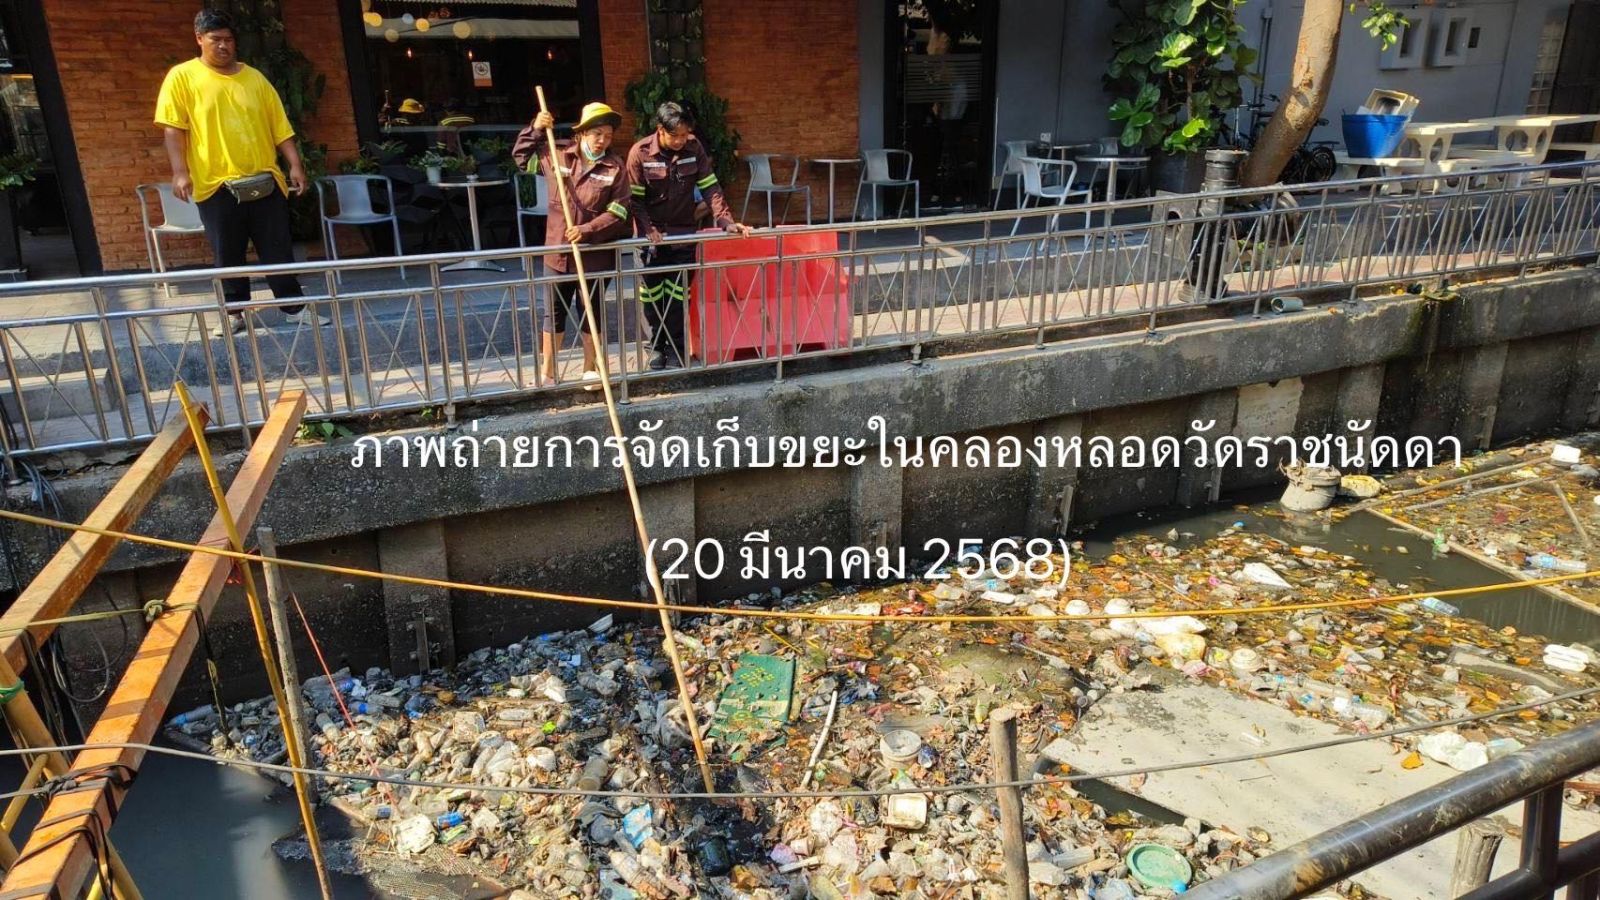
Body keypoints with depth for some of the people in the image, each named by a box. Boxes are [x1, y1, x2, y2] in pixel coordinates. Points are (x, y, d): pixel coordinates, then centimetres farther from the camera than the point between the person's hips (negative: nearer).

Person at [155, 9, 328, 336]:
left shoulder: (255, 78, 10)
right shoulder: (182, 77, 2)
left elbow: (279, 126, 9)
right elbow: (174, 129, -3)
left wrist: (295, 165, -1)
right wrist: (180, 172, -13)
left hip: (264, 180, 2)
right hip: (216, 184, -2)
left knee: (279, 249, 4)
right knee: (227, 255, 5)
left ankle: (293, 305, 12)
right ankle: (233, 312, 15)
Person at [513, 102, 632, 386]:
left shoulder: (615, 168, -6)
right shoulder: (558, 155, 2)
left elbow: (618, 213, -11)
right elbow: (521, 156, 16)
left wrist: (587, 230, -21)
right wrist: (535, 130, 1)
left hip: (595, 253, -2)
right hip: (558, 251, 2)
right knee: (554, 312, 10)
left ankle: (591, 369, 26)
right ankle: (549, 372, 22)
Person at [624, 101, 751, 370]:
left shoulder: (694, 148, -8)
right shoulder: (640, 153, -14)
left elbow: (710, 187, -7)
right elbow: (635, 199, -11)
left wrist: (726, 221, -18)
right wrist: (648, 230, -24)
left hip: (683, 233, 1)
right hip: (652, 235, -1)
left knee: (678, 295, 2)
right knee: (652, 295, 6)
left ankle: (675, 348, 11)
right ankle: (657, 345, 21)